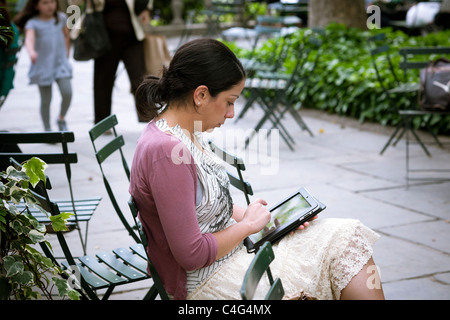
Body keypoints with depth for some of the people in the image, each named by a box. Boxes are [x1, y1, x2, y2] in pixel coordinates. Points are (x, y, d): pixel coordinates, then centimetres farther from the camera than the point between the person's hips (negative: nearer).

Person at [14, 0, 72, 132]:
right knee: (46, 100, 2)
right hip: (42, 65, -2)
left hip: (60, 63, 2)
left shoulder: (61, 18, 5)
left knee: (67, 93, -14)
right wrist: (31, 51, -47)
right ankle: (47, 129, 20)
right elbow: (29, 39, -27)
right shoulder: (33, 23, -8)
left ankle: (61, 118, 13)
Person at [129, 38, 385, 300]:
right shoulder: (165, 151, -26)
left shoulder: (185, 132, 5)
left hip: (231, 246, 10)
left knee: (346, 239, 1)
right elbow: (191, 254, -25)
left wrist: (265, 216, 4)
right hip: (207, 280, -10)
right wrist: (248, 224, -11)